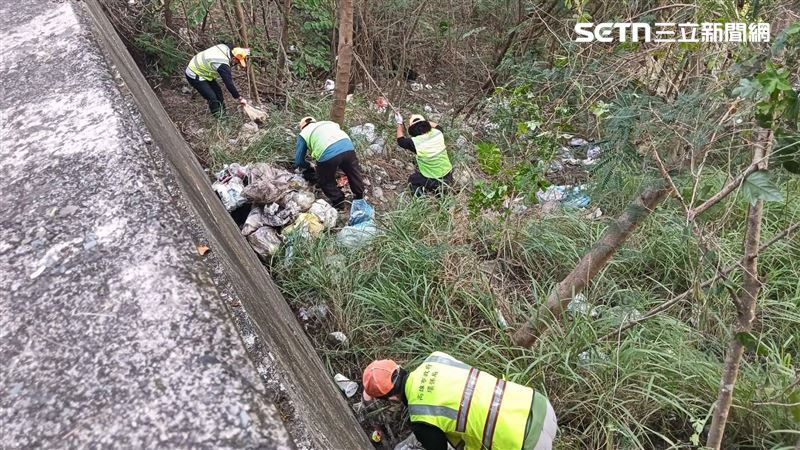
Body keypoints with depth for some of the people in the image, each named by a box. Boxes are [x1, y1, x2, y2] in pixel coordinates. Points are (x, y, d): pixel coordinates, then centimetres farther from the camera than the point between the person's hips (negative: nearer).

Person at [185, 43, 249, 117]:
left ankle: (223, 113, 28)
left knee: (218, 91, 14)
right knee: (212, 98, -12)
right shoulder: (223, 64, -34)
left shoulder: (225, 47, -11)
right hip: (194, 76, -10)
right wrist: (240, 99, -22)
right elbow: (229, 84, -29)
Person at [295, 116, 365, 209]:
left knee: (325, 181, 22)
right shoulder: (328, 123, 37)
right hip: (348, 146, 4)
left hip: (327, 154, -4)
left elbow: (298, 161, 23)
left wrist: (309, 166, 43)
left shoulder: (303, 134, 25)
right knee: (353, 173, 27)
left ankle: (338, 201, 25)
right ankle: (359, 197, 38)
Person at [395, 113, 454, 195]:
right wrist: (424, 122, 25)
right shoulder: (437, 133, -8)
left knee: (412, 180, 23)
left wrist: (399, 123, 16)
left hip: (433, 181, -4)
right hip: (449, 177, 4)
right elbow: (437, 125, 20)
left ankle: (422, 193, -1)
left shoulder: (415, 142, -19)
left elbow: (401, 140, 4)